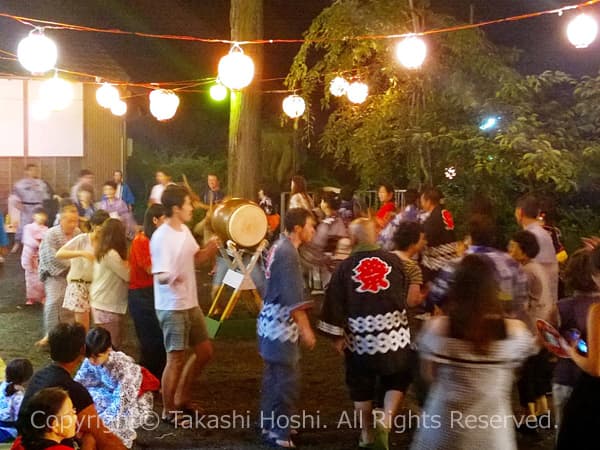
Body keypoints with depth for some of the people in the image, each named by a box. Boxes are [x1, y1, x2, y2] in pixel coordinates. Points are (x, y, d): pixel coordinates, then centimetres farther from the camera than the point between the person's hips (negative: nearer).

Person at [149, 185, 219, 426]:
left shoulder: (184, 230, 5)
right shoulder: (161, 237, -22)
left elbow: (199, 257, 19)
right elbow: (160, 276, -25)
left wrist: (216, 242, 1)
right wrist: (170, 276, -48)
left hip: (190, 304, 9)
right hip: (172, 308, -9)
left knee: (205, 351, 16)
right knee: (176, 359, 1)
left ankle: (181, 398, 30)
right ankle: (168, 411, 17)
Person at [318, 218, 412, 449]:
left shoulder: (345, 267, -4)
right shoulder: (394, 261, -1)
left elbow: (335, 303, -6)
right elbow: (409, 295, 9)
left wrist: (337, 335, 1)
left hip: (360, 334, 0)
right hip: (394, 331, 0)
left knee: (362, 384, 16)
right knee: (397, 380, 17)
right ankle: (386, 420, -3)